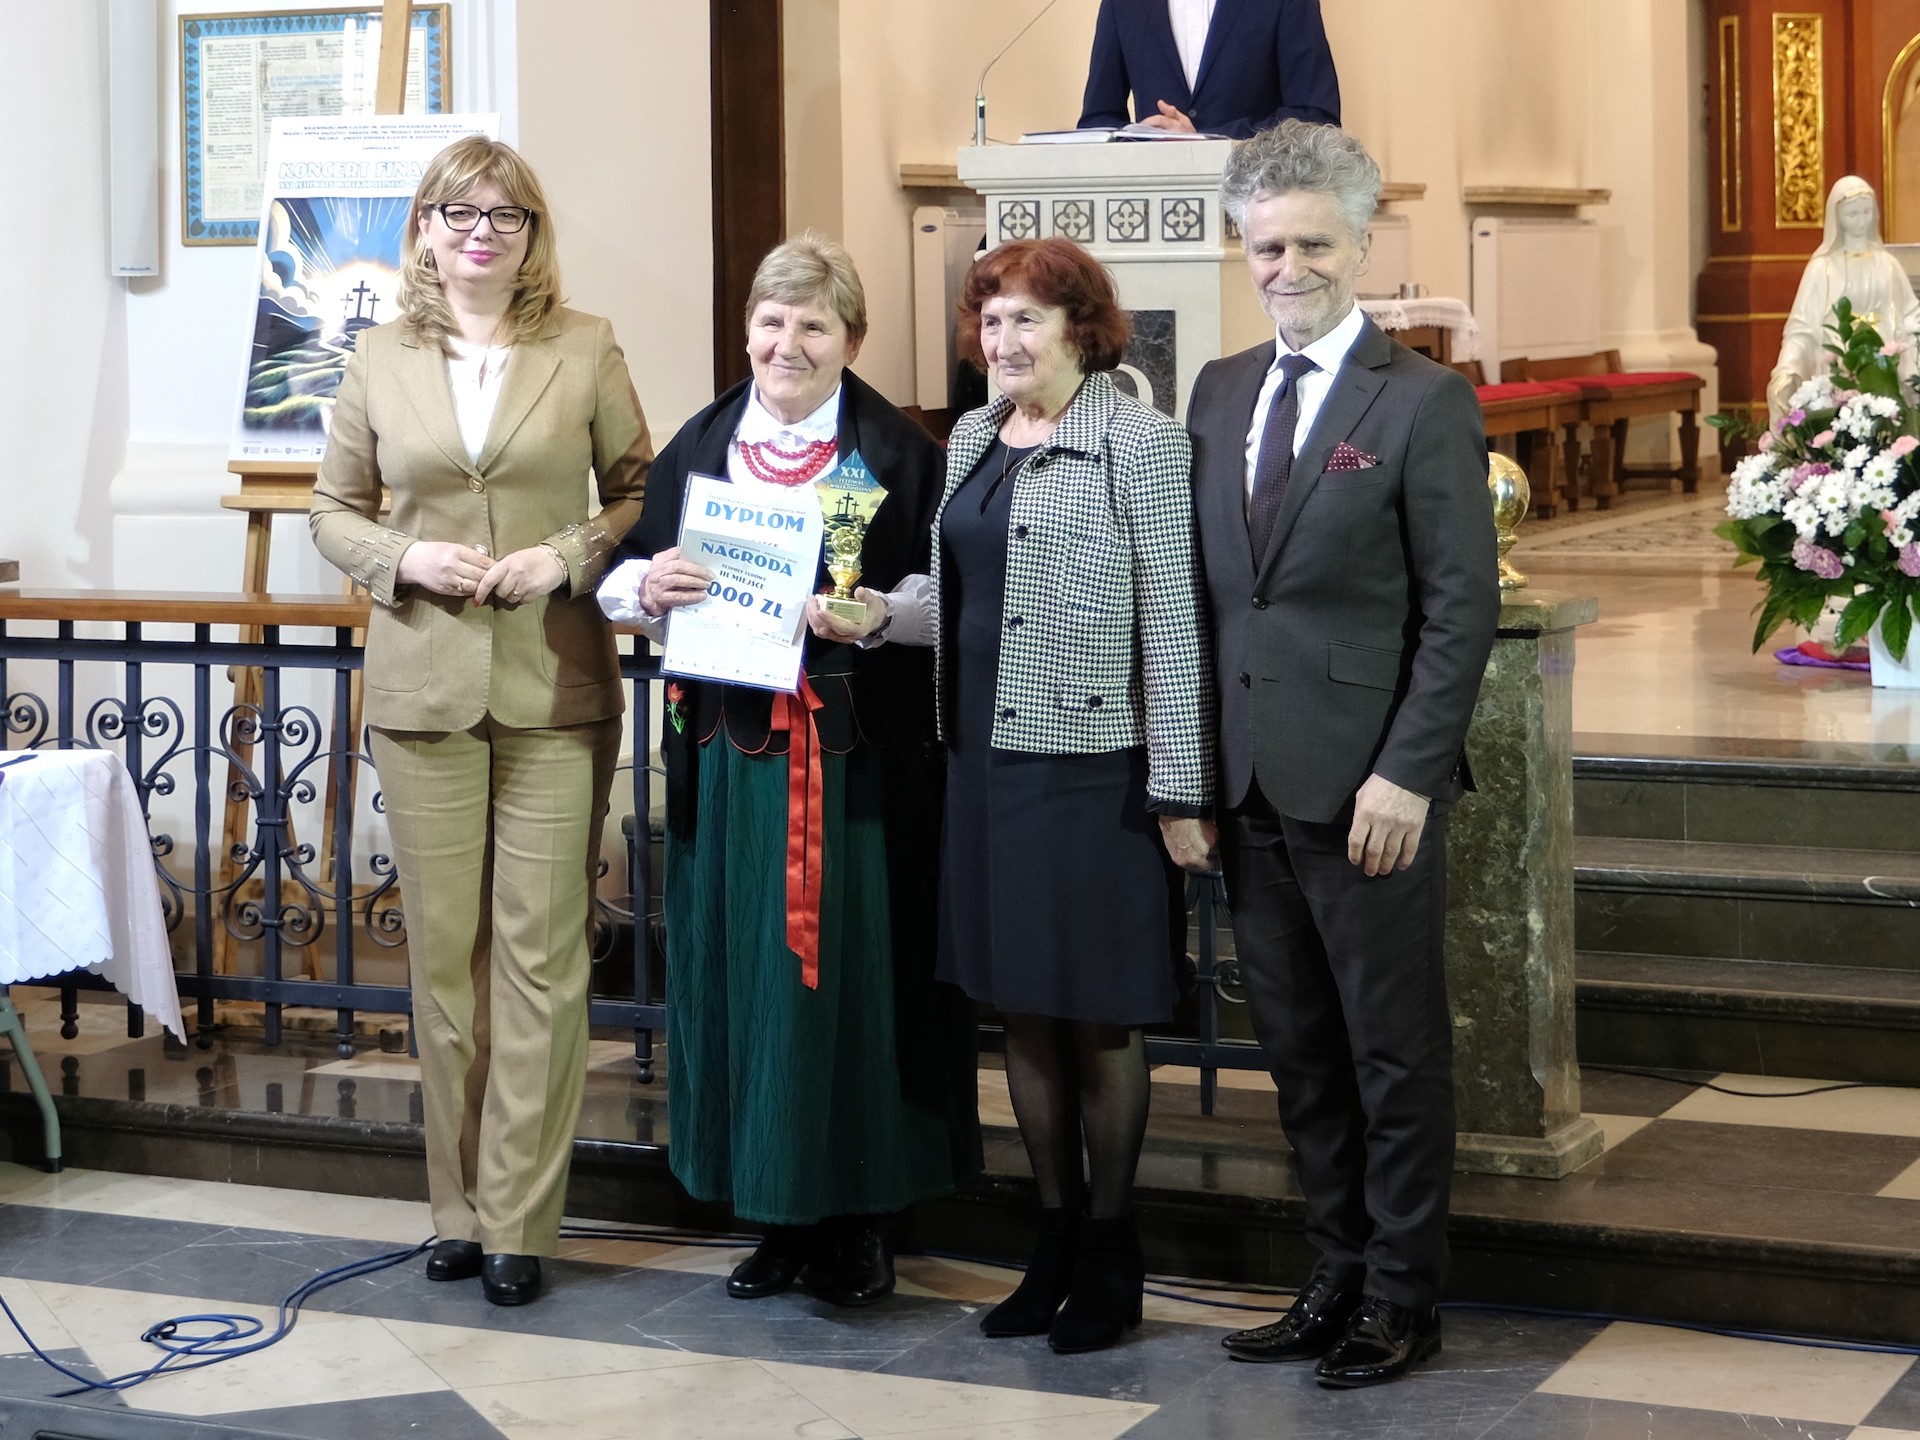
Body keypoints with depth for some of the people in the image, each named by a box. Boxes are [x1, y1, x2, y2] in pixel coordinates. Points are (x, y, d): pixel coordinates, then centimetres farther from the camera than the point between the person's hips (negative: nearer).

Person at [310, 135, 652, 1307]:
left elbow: (641, 490, 8)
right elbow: (335, 509, 12)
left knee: (540, 956, -2)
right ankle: (462, 1203, 16)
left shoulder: (586, 350, 4)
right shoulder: (381, 360, 7)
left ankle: (519, 1221, 5)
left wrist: (572, 555, -10)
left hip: (554, 691, -1)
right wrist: (406, 561, -7)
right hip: (425, 689, 2)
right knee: (443, 951, 5)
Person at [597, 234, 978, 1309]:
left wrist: (881, 613, -22)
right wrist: (649, 586, -9)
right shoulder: (699, 445, 11)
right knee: (740, 969, 6)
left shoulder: (901, 450, 0)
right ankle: (779, 1215, 18)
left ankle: (861, 1215, 12)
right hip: (729, 749, 4)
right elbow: (628, 581, 13)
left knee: (853, 969, 0)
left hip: (858, 762, -3)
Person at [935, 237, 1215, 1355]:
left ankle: (1111, 1253, 16)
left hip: (1093, 763, -6)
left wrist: (1180, 790, -14)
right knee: (1023, 1007, 11)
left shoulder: (1140, 441, -8)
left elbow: (1174, 622, -11)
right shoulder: (974, 438, 11)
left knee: (1100, 1014, 3)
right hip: (987, 757, 6)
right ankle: (1056, 1237, 22)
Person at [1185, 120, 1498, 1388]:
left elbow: (1463, 608, -9)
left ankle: (1402, 1301, 15)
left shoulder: (1424, 403, -6)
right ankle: (1338, 1281, 23)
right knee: (1301, 1054, 12)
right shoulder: (1219, 393, 12)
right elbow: (1203, 587, 14)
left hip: (1367, 788, -6)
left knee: (1396, 1052, 4)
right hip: (1249, 779, 6)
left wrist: (1407, 773, -15)